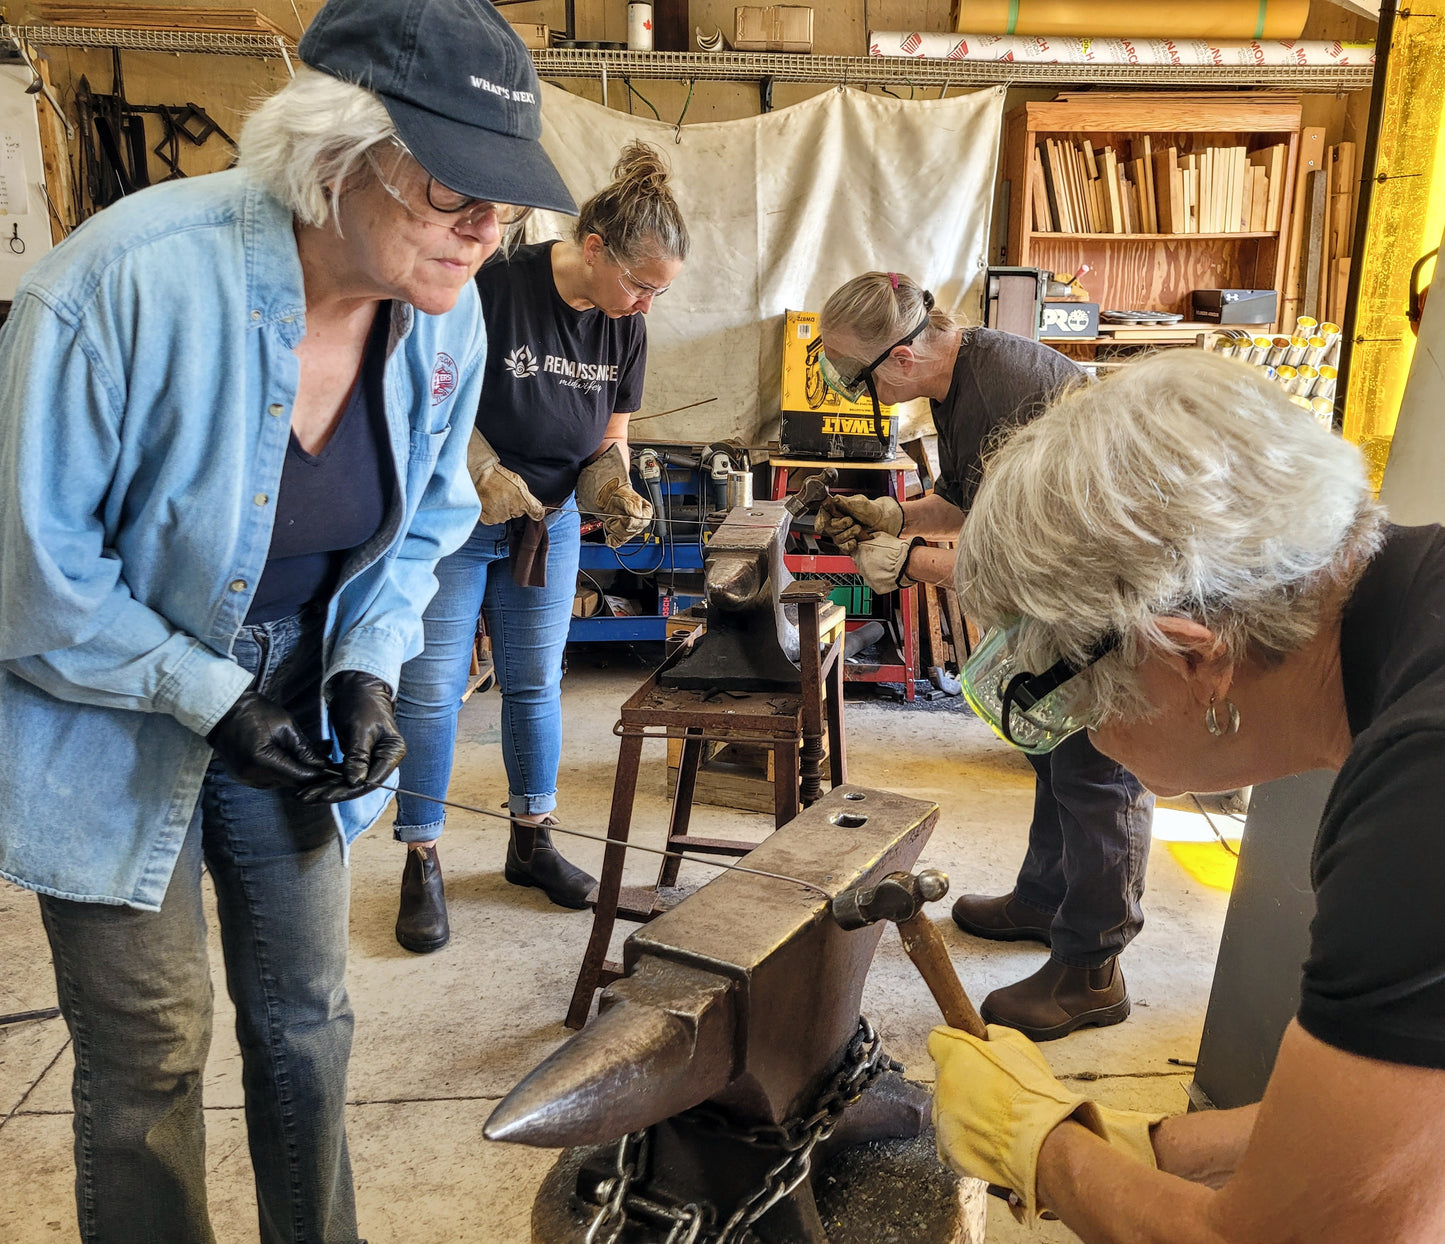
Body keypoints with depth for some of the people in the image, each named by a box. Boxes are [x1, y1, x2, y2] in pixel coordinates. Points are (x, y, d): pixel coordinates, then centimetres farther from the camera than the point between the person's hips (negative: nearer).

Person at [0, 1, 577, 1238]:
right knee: (152, 1052, 8)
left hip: (287, 707, 5)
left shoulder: (446, 315, -12)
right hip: (109, 722, -4)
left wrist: (365, 668, -10)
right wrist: (205, 698, -22)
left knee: (307, 1016, 17)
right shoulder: (132, 280, -29)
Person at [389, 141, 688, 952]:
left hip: (549, 524, 5)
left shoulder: (625, 328, -5)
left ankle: (532, 840, 28)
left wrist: (616, 491, -16)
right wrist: (483, 473, -29)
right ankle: (422, 863, 11)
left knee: (537, 683, 12)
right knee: (432, 689, -2)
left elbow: (610, 437, 5)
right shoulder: (497, 287, -24)